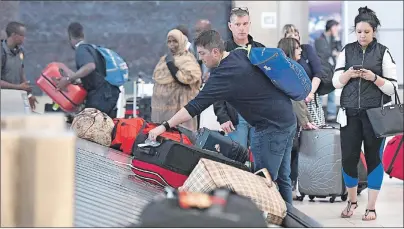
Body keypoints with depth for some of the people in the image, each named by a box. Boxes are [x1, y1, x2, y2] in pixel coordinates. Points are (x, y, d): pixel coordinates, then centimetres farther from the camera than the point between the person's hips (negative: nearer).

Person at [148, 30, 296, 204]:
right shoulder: (243, 54, 6)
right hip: (289, 119, 9)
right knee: (282, 178, 15)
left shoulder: (224, 75, -19)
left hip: (272, 127, -9)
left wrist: (164, 126, -21)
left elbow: (195, 106, -22)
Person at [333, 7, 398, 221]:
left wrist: (374, 78, -17)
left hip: (375, 113, -2)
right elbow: (336, 82, 7)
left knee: (374, 158, 3)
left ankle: (371, 207, 11)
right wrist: (348, 74, -12)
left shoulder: (383, 52, 0)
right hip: (350, 113, 2)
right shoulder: (347, 51, 7)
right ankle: (351, 200, 21)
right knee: (348, 157, -1)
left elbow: (392, 87, -2)